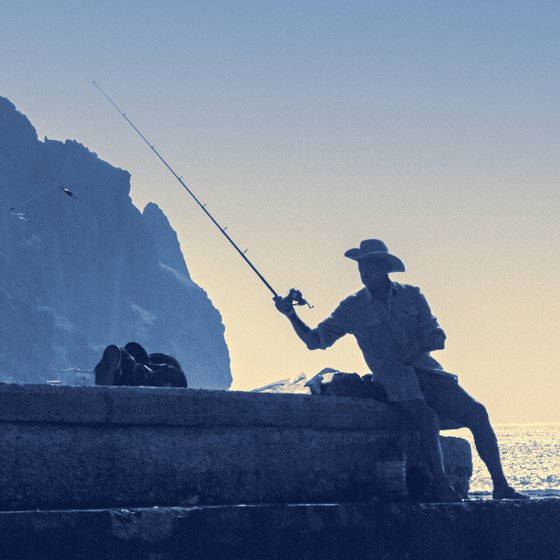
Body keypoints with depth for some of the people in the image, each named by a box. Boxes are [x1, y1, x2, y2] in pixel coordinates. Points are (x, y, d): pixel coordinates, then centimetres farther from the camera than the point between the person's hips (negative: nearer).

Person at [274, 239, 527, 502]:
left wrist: (419, 345, -15)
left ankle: (500, 486, -10)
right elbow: (314, 340, 5)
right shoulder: (353, 307, 6)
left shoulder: (411, 296, 10)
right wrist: (291, 315, -9)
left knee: (477, 413, -16)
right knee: (427, 417, -33)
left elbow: (438, 338, 5)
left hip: (427, 373, 3)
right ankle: (442, 488, -28)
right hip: (396, 385, -3)